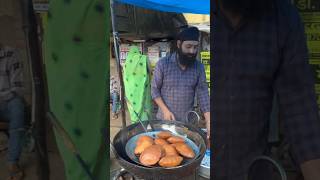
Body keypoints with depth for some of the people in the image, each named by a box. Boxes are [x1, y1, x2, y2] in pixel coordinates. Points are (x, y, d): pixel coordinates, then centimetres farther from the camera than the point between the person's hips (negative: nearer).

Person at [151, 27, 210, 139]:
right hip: (164, 119, -2)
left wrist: (208, 122, -14)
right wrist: (165, 110, -17)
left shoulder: (199, 67, -4)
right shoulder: (163, 64, -11)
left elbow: (203, 94, -5)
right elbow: (154, 89, -5)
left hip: (187, 121, 2)